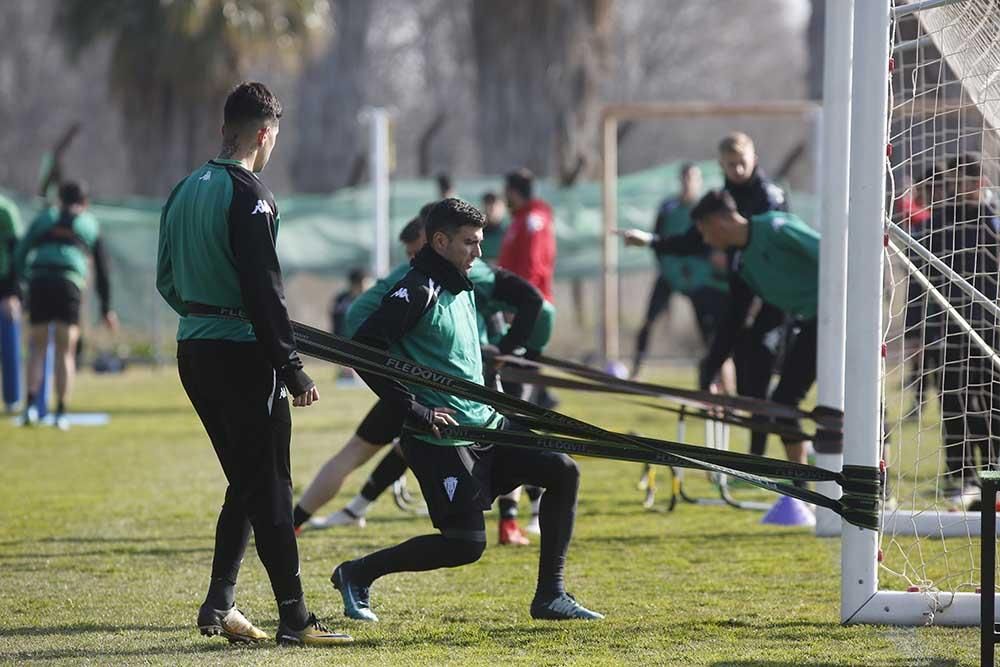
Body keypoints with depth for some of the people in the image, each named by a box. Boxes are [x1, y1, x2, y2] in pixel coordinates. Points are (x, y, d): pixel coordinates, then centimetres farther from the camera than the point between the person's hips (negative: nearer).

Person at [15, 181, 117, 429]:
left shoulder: (44, 219, 20)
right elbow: (102, 269, 19)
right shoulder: (91, 226, 18)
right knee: (66, 352, 8)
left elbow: (20, 255, 12)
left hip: (39, 282, 1)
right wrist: (106, 308, 25)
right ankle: (61, 414, 2)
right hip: (69, 285, -1)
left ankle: (31, 405, -4)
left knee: (37, 346, 13)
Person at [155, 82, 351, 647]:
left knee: (247, 482, 16)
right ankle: (295, 617, -3)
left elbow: (167, 280, 19)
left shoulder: (186, 191, 12)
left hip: (193, 348, 8)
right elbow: (264, 289, -19)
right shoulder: (249, 195, -14)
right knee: (270, 487, -4)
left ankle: (220, 605, 12)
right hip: (241, 353, -8)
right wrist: (293, 368, -17)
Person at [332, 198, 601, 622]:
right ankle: (356, 575, 5)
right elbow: (364, 348, -22)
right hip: (441, 440, -9)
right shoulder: (418, 291, -14)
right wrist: (416, 413, -19)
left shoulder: (462, 287, 15)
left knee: (562, 472, 1)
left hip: (485, 426, 9)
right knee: (465, 543, -12)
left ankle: (549, 596, 5)